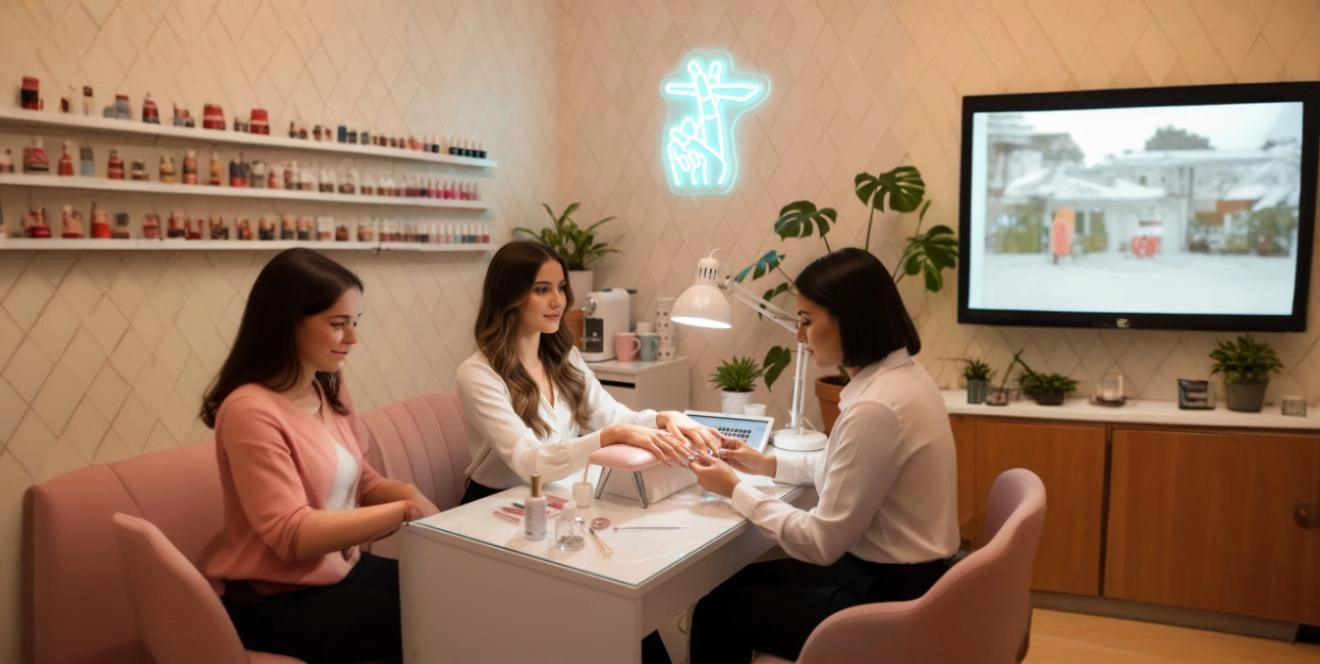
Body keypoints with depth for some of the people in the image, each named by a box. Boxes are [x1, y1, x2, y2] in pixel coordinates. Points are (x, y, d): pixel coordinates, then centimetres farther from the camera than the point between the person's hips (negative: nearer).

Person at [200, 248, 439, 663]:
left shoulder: (330, 391, 2)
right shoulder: (251, 410, -21)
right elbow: (293, 536, -24)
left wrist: (407, 493, -9)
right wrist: (404, 509, -23)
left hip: (345, 571, 7)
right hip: (278, 603, -7)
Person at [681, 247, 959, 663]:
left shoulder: (875, 408, -29)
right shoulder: (901, 374, 2)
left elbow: (822, 542, -23)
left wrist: (735, 490, -11)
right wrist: (769, 464, 11)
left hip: (888, 602, -9)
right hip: (898, 580, 9)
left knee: (717, 609, 6)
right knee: (743, 581, 21)